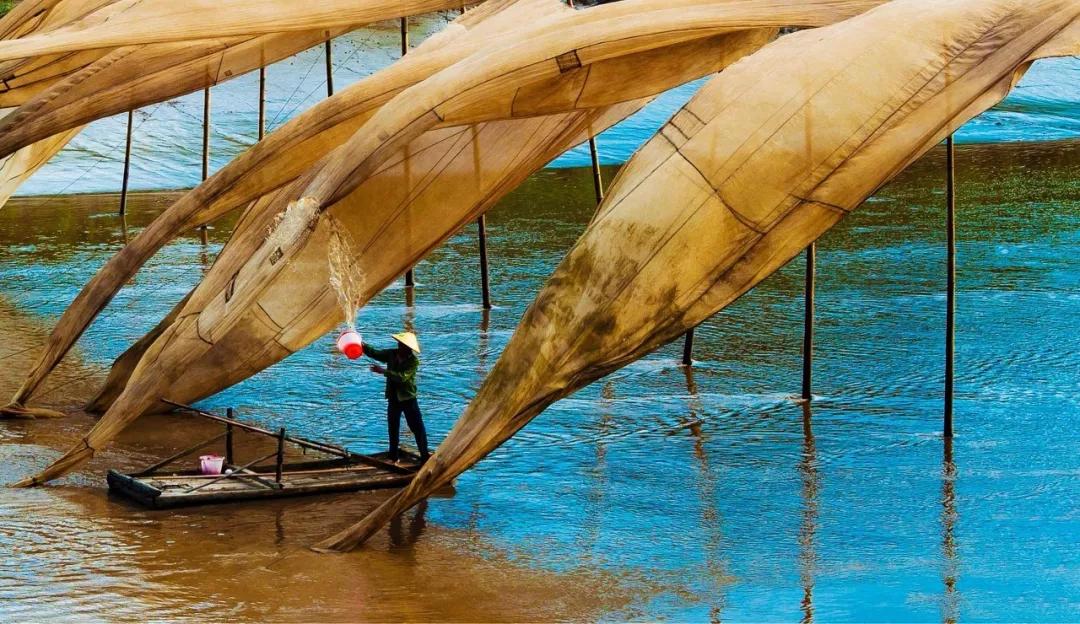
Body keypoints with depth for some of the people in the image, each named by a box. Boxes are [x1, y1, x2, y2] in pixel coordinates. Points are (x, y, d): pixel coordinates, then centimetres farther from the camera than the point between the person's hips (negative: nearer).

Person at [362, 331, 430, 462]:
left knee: (417, 428, -2)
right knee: (392, 427, 14)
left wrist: (383, 371, -34)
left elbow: (402, 377, -30)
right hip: (393, 398, 5)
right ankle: (393, 456, 26)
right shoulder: (391, 354, -3)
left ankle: (424, 455, 4)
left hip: (408, 398, -5)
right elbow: (375, 353, 0)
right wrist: (362, 345, -17)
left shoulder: (414, 361, -19)